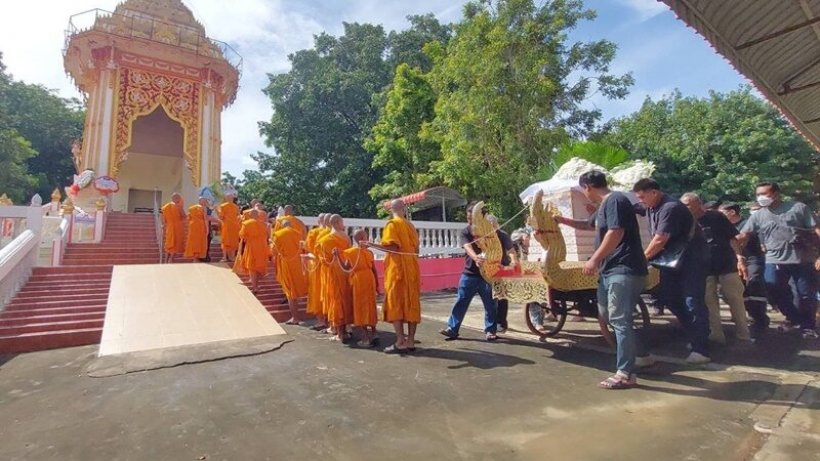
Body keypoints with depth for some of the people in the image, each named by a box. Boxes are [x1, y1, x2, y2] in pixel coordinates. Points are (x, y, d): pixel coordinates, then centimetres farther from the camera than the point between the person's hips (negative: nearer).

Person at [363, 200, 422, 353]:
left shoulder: (392, 224, -6)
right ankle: (410, 341, 10)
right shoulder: (410, 225, 14)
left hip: (397, 269, -6)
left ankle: (400, 342, -4)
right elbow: (416, 249, 15)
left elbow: (392, 247, -16)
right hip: (412, 268, 7)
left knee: (395, 303, -2)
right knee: (411, 303, 6)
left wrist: (371, 245, -11)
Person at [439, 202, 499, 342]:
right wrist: (476, 257, -40)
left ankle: (490, 330, 20)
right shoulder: (465, 231, -1)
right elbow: (468, 248, -19)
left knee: (490, 304, 6)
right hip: (469, 273, 1)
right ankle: (452, 329, 10)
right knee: (460, 302, 3)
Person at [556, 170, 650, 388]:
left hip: (624, 270, -11)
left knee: (619, 320, -9)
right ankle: (642, 355, 32)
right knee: (608, 314, 17)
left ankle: (625, 374, -2)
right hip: (611, 269, 11)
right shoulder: (604, 205, 19)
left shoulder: (615, 200, -13)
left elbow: (615, 233, -24)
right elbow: (589, 225, 37)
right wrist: (563, 221, 36)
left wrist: (594, 259, -22)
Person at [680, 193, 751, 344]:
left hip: (727, 265, -2)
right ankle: (716, 335, 13)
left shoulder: (716, 217, -3)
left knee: (736, 300, 4)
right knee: (709, 302, 5)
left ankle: (743, 334, 17)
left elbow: (732, 238, -3)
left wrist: (739, 258, -11)